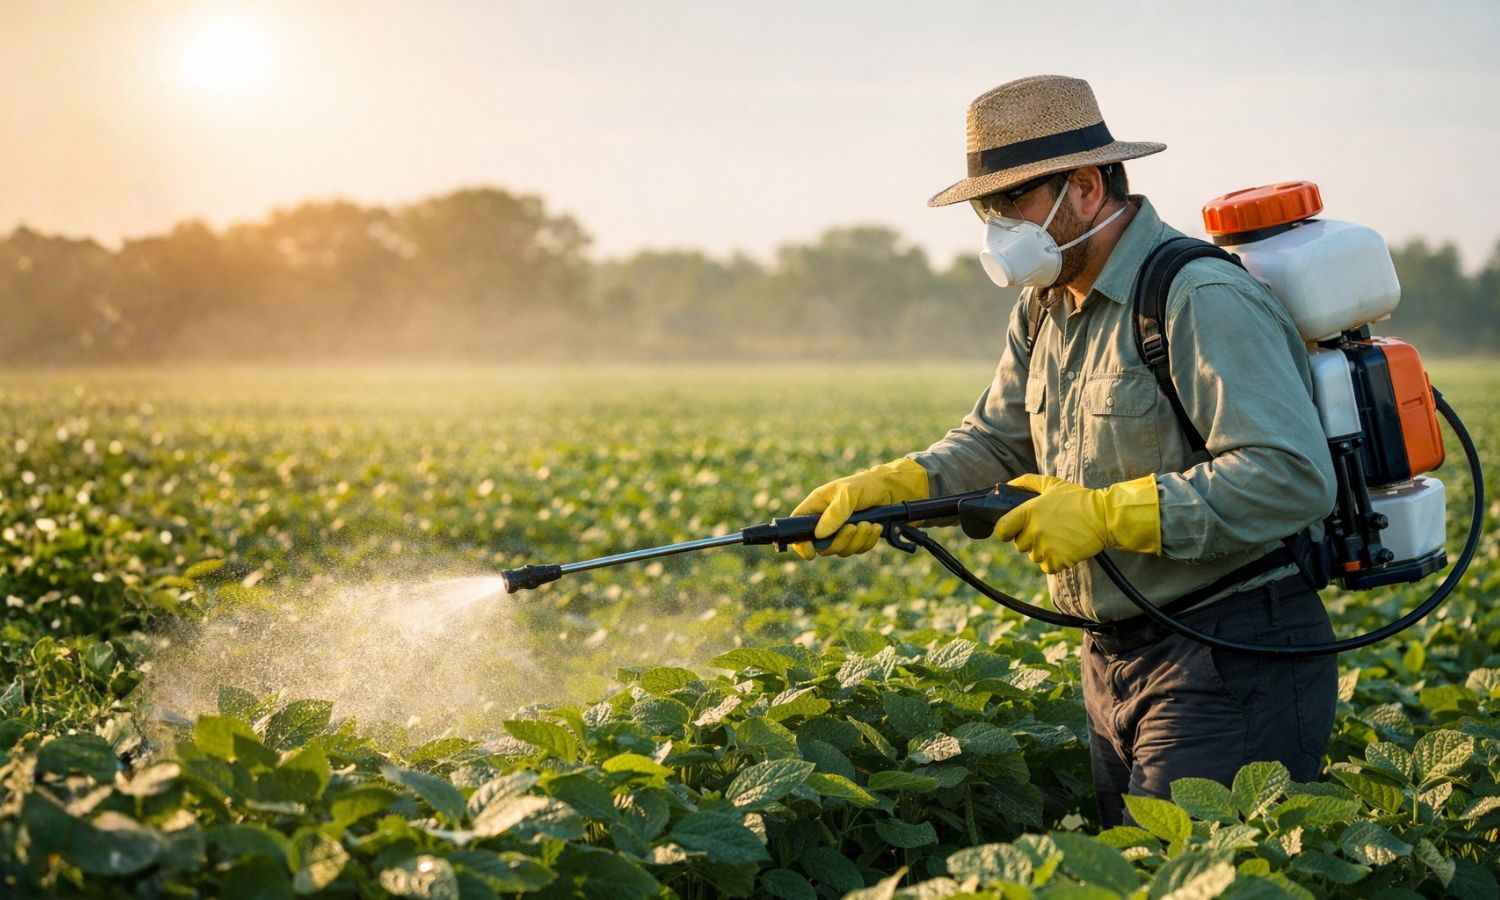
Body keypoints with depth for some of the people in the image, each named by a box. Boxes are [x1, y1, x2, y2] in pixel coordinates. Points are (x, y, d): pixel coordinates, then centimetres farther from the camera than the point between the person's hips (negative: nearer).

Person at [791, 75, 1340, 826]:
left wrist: (1106, 515, -26)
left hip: (1232, 671, -9)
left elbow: (1294, 479, -27)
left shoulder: (1202, 302, -19)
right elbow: (996, 443, 13)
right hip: (1115, 665, 9)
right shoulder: (1047, 308, 12)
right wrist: (882, 489, -6)